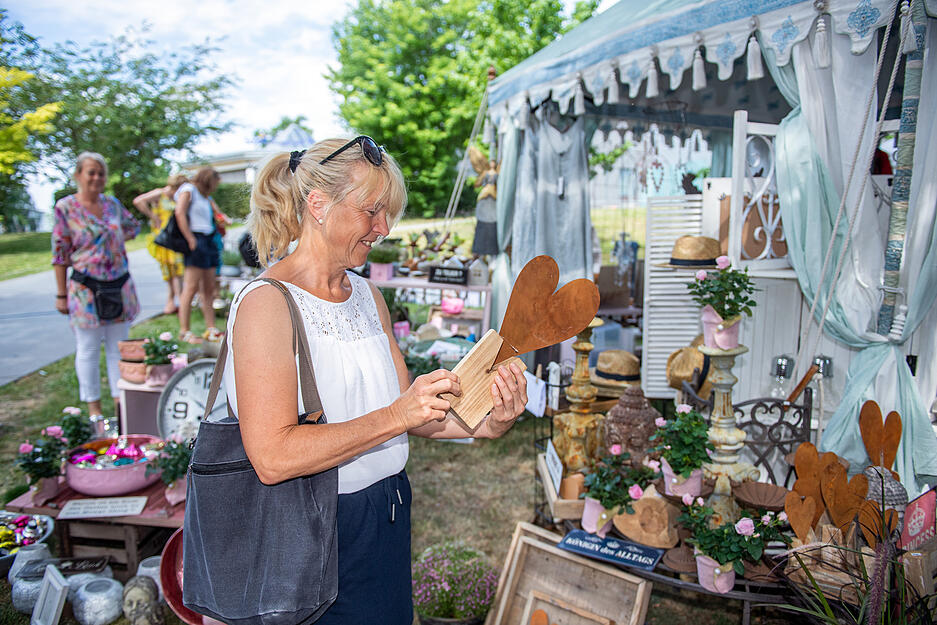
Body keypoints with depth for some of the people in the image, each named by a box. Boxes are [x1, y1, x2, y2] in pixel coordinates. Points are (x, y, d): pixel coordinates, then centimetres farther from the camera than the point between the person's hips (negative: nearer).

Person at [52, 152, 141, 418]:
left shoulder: (113, 203, 6)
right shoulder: (65, 207, -6)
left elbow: (133, 226, 26)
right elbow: (60, 255, -6)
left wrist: (112, 239, 8)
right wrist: (61, 295, -6)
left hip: (119, 286, 4)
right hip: (85, 290, -4)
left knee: (119, 347, 12)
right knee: (88, 350, 7)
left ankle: (120, 399, 23)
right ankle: (93, 406, 19)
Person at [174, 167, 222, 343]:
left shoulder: (205, 196, 24)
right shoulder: (188, 190, -1)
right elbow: (180, 213, -14)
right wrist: (190, 240, -17)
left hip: (208, 241, 9)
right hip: (196, 241, -9)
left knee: (209, 289, 7)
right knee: (191, 287, -10)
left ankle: (211, 329, 10)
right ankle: (184, 331, -7)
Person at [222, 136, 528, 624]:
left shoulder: (368, 296, 6)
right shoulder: (266, 303, -17)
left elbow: (408, 411, 5)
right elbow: (272, 458, -25)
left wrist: (486, 423, -11)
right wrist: (394, 417, -27)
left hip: (387, 518, 7)